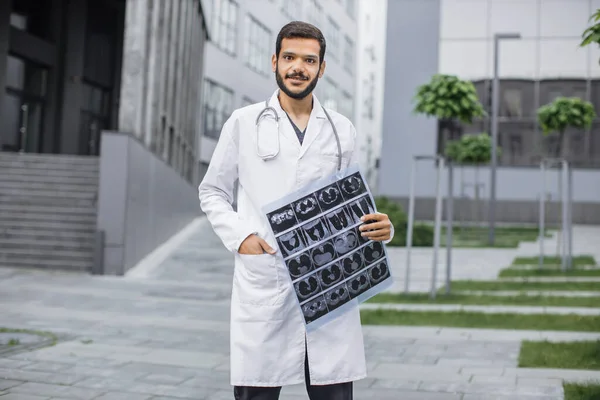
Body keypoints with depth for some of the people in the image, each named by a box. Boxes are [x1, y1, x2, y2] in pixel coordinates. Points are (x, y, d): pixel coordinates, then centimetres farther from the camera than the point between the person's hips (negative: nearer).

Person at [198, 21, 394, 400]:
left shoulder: (342, 130, 13)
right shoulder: (243, 123, 7)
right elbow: (212, 191, 13)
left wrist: (381, 228, -3)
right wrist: (239, 235, -6)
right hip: (262, 287, -1)